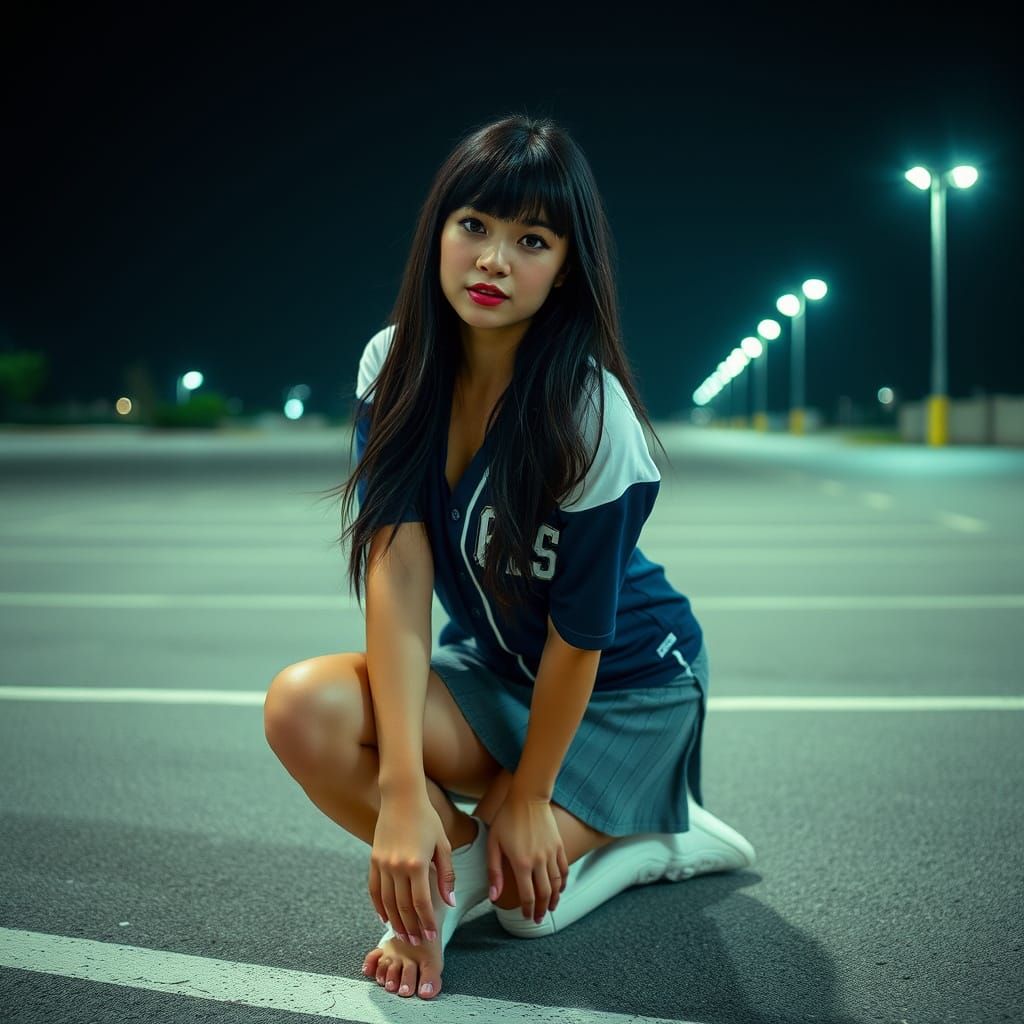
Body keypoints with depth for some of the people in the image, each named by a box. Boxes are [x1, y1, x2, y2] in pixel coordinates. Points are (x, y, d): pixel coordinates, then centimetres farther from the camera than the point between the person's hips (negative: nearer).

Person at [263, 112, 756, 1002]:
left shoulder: (590, 415, -28)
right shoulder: (397, 365, -14)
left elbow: (578, 633, -20)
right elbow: (398, 567, -21)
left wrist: (528, 799, -10)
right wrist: (404, 790, -28)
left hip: (625, 678, -3)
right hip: (489, 664, 4)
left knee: (521, 893, -13)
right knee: (304, 707, -22)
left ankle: (663, 834, 14)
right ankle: (455, 866, 1)